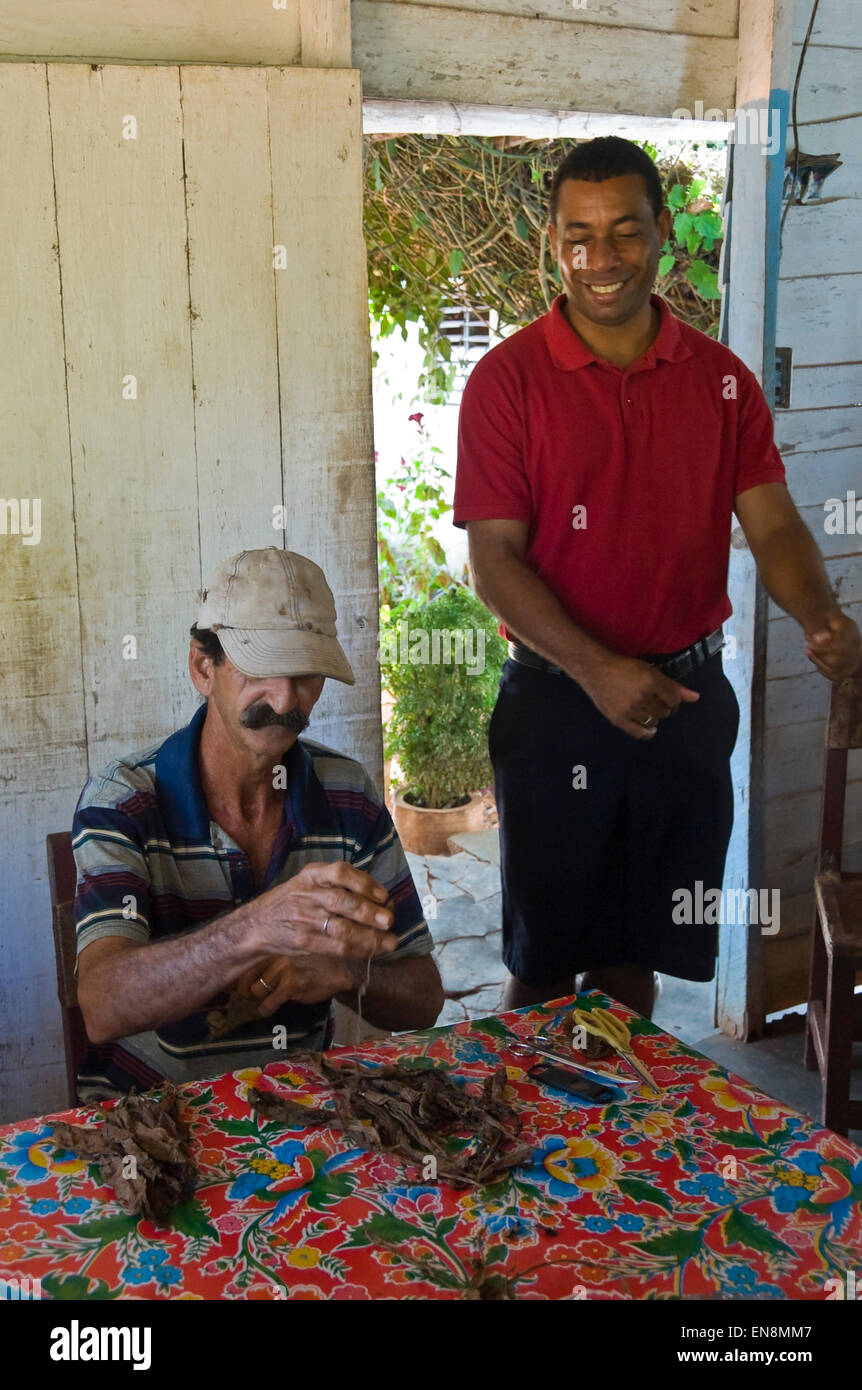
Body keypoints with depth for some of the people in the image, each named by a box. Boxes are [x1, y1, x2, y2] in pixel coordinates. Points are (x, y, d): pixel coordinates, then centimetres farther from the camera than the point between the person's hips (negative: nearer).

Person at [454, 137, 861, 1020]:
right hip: (559, 704, -3)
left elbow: (772, 523, -1)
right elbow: (496, 561, -11)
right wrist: (597, 671, -23)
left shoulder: (720, 379, 4)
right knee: (545, 959, 9)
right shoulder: (507, 379, -7)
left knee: (634, 951, 16)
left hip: (689, 698, 3)